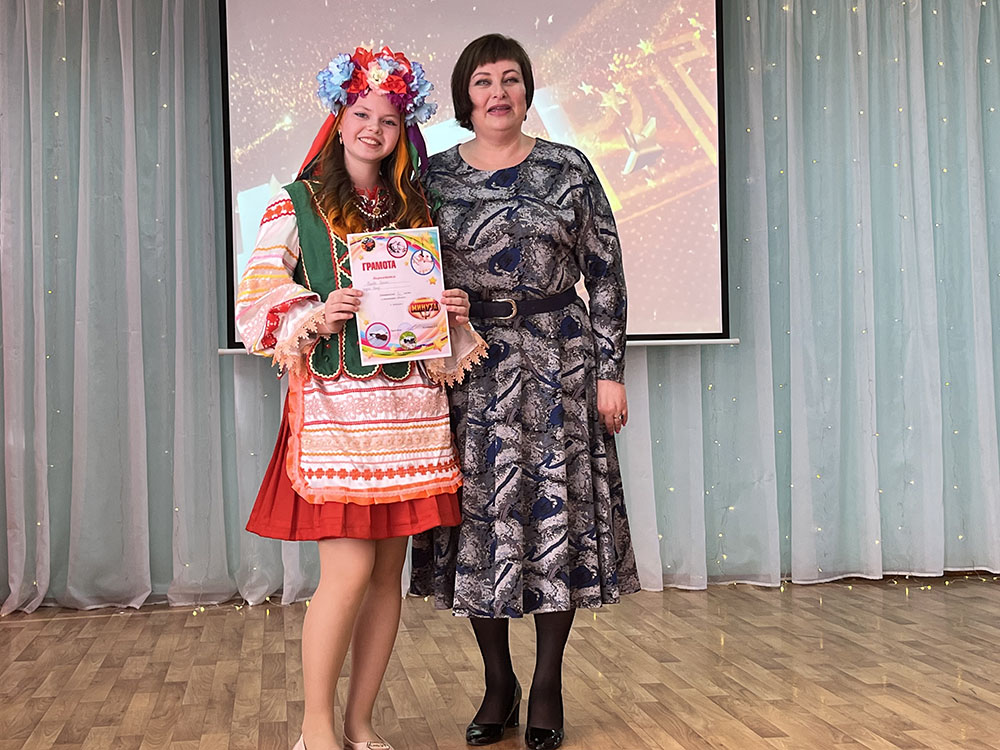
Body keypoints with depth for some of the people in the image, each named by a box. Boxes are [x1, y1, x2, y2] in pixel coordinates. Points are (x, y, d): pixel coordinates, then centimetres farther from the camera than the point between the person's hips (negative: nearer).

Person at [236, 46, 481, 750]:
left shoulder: (414, 207, 16)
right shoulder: (296, 207, 4)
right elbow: (258, 303, -2)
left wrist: (454, 312, 2)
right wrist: (317, 318, -18)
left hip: (409, 398, 5)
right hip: (335, 401, -4)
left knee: (389, 569, 5)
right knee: (349, 568, -9)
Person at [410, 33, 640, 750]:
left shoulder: (569, 169, 3)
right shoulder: (434, 177, 5)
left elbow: (606, 273, 2)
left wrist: (611, 372, -3)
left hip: (559, 363, -1)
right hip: (469, 369, 1)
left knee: (556, 514, 2)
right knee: (479, 520, 4)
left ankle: (548, 689, 18)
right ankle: (498, 685, 22)